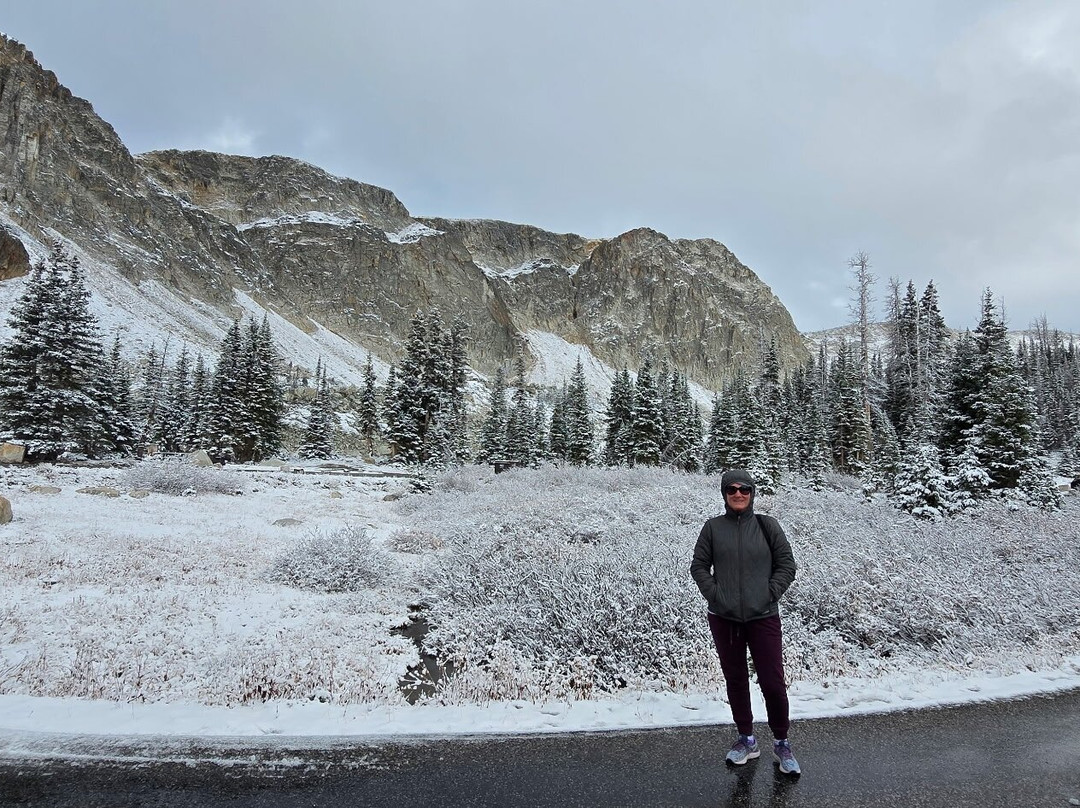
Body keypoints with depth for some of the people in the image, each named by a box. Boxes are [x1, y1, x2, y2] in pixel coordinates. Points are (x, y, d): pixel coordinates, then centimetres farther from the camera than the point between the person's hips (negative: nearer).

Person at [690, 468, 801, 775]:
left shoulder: (767, 525, -1)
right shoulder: (713, 527, 0)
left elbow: (786, 564, 2)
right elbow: (698, 566, 4)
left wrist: (769, 594, -7)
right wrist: (715, 594, -7)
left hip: (764, 617, -1)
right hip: (724, 619, 2)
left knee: (773, 683, 1)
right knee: (735, 680, 14)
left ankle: (781, 744, 23)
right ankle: (746, 740, 32)